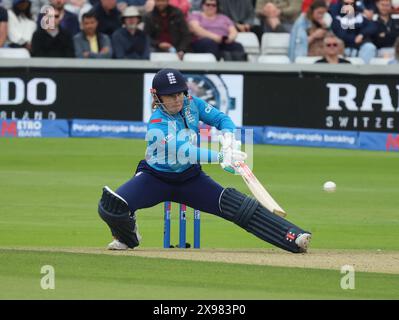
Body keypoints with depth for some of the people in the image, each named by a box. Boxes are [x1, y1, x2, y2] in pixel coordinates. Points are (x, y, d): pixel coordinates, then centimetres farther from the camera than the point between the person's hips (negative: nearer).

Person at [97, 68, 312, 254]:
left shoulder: (192, 104, -9)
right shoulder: (157, 124, -27)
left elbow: (222, 119, 0)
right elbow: (182, 152, -40)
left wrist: (228, 141, -23)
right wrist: (221, 157, -48)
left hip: (189, 178, 4)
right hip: (155, 177, -4)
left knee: (235, 203, -14)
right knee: (110, 206, -26)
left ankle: (292, 237, -18)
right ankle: (128, 237, 9)